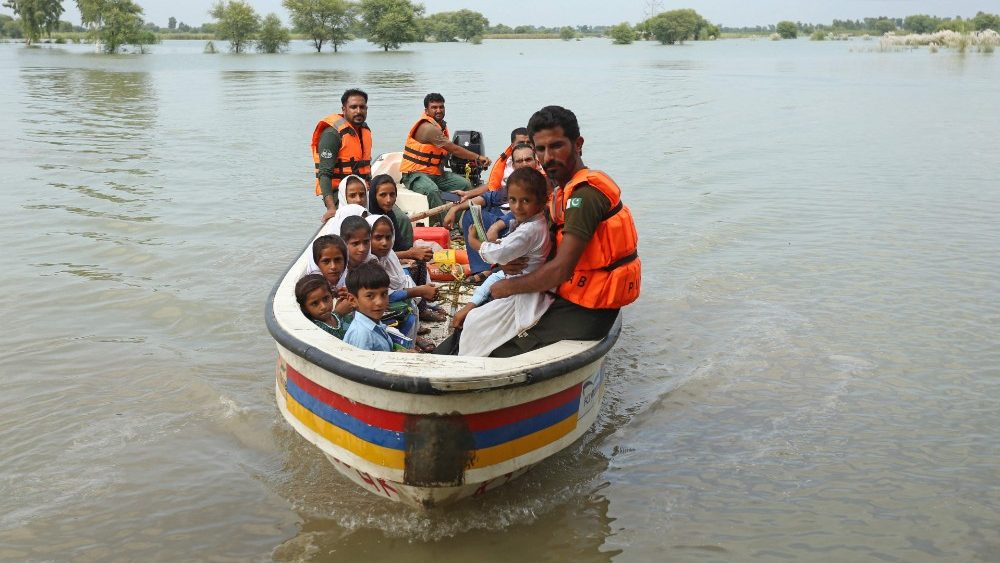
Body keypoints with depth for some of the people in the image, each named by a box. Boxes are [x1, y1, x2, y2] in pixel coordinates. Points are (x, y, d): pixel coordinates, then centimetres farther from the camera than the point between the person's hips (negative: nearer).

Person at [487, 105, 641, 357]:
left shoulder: (585, 193, -21)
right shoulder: (563, 191, 12)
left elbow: (561, 269, -26)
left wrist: (510, 286, -12)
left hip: (585, 314, -10)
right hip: (571, 298, 10)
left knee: (498, 351, -11)